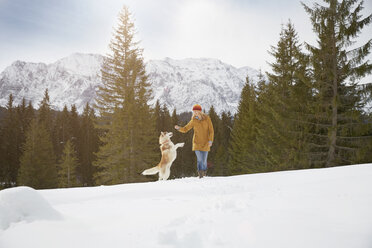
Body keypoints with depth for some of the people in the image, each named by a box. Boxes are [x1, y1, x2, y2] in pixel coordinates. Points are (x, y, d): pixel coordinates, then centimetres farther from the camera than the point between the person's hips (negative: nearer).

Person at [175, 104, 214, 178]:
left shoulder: (207, 118, -4)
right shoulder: (193, 121, -1)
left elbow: (211, 130, -3)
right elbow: (185, 129, 4)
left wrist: (210, 140, -15)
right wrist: (179, 128, -16)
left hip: (206, 144, 0)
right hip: (197, 143, 0)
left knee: (204, 160, 5)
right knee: (200, 160, -11)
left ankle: (204, 174, 28)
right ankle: (201, 176, -2)